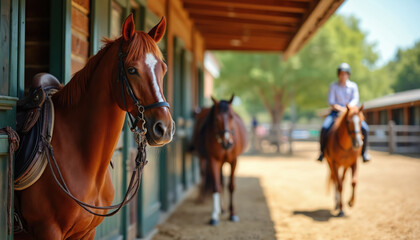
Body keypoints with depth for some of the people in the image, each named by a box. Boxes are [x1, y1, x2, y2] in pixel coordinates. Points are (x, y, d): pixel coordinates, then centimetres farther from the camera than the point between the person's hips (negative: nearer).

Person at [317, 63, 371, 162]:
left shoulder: (353, 86, 7)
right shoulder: (333, 86, 5)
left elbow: (355, 100, -4)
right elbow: (331, 101, -2)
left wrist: (348, 108, -23)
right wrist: (340, 108, -20)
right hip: (336, 112, -1)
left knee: (364, 128, -22)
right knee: (324, 128, -27)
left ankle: (363, 151, -3)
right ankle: (322, 152, -8)